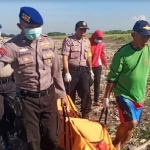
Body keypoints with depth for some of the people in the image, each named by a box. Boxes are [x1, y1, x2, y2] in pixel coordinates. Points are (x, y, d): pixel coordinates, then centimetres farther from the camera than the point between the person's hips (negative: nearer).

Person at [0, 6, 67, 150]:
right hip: (27, 99, -2)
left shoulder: (48, 42, -2)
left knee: (52, 136, 14)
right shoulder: (12, 46, -14)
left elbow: (56, 71, 6)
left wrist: (62, 93, 11)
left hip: (49, 96, 3)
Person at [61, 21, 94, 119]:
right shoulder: (68, 40, -7)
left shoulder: (87, 41, 10)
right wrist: (67, 73, -18)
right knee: (70, 93, 6)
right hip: (71, 70, -3)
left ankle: (85, 113, 6)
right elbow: (65, 57, -13)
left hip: (83, 70, 4)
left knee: (86, 91, -9)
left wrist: (90, 70, 20)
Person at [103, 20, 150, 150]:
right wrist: (106, 97, -7)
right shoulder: (122, 53, -17)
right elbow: (112, 77, -11)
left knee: (131, 126, 13)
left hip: (139, 96, 5)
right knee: (130, 122, -19)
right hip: (124, 94, -5)